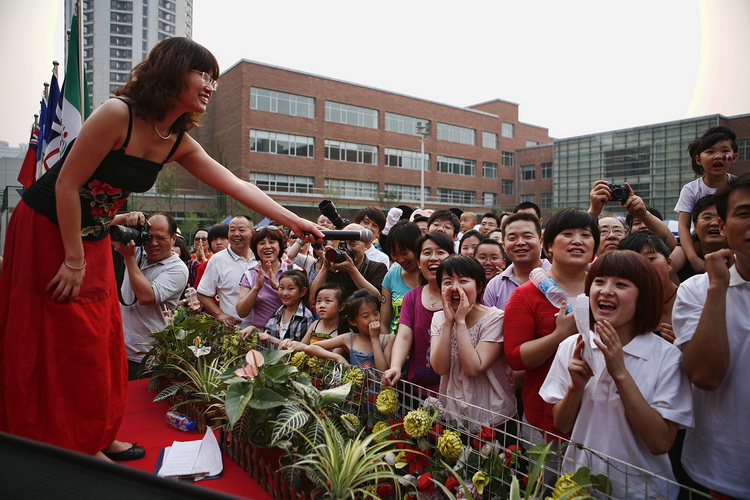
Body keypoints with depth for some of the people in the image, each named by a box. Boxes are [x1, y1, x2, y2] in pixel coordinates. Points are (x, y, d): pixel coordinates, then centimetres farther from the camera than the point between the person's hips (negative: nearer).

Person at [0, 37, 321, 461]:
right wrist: (74, 260, -18)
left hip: (93, 238, 7)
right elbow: (67, 185, -22)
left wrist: (294, 221, -5)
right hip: (47, 225, -7)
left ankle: (95, 437, 26)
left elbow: (236, 186, -3)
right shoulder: (117, 113, -24)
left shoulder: (179, 143, -3)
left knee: (100, 338, 10)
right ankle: (70, 446, 17)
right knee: (63, 344, 0)